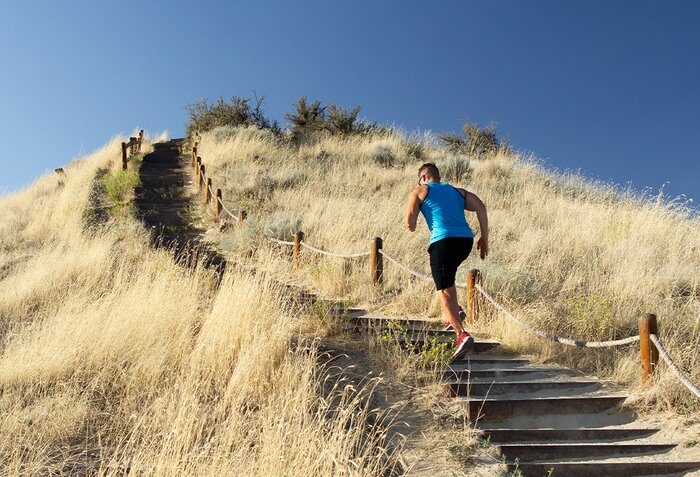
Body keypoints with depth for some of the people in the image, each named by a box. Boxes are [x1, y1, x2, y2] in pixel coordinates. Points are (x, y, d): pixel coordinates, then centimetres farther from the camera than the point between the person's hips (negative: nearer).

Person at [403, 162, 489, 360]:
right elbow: (480, 206, 11)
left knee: (444, 291, -6)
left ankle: (462, 334, -23)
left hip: (443, 241, -6)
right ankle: (456, 312, 17)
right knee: (447, 276, 32)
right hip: (466, 240, 6)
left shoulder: (419, 192, 14)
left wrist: (410, 226, 27)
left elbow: (409, 222, 3)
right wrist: (484, 238, 10)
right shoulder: (457, 191, 27)